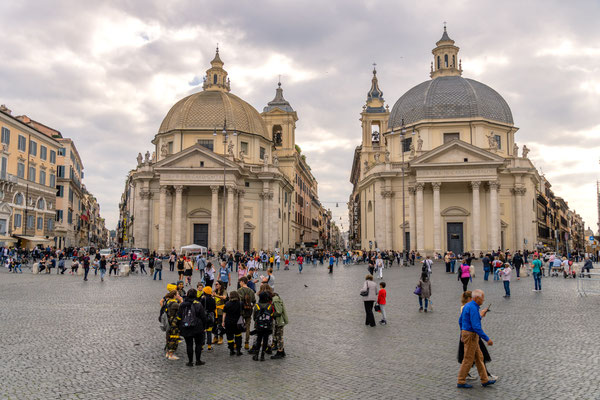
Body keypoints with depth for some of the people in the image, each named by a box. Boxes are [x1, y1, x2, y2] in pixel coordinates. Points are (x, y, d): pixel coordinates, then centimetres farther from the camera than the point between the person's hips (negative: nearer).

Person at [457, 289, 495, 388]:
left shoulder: (467, 305, 10)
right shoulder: (473, 308, -22)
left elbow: (460, 321, 19)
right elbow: (476, 326, -27)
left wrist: (462, 334, 28)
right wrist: (487, 339, -23)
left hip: (466, 333, 10)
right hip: (471, 336, -10)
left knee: (479, 357, 15)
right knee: (468, 359, 0)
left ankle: (484, 380, 21)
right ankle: (461, 382, 8)